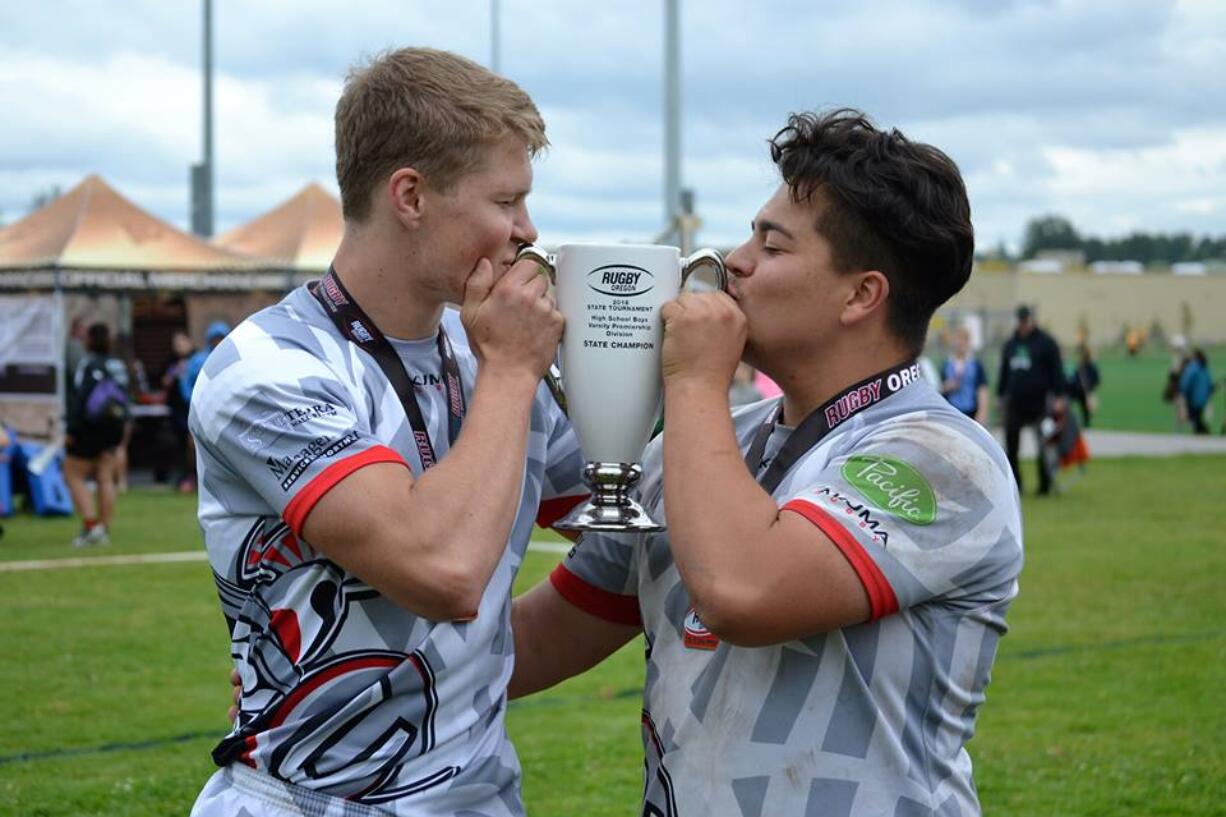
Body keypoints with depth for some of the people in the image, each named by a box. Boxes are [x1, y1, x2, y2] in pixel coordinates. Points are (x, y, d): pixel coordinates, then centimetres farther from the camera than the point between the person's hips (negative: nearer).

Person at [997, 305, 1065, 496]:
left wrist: (1058, 397, -9)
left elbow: (1056, 371, -3)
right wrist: (1000, 396, 16)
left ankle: (1045, 485, 6)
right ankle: (1014, 484, 7)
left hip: (1039, 401, -4)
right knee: (1010, 444, 0)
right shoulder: (1010, 344, 14)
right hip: (1014, 403, 4)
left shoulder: (1045, 343, 0)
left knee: (1044, 446, -2)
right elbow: (1003, 373, 20)